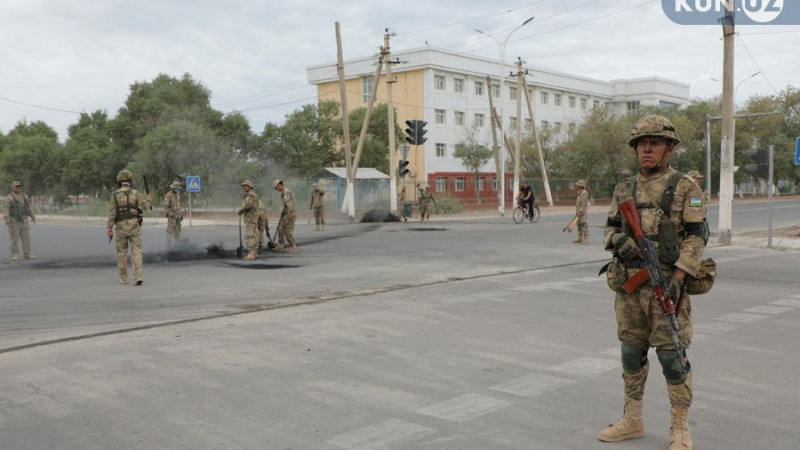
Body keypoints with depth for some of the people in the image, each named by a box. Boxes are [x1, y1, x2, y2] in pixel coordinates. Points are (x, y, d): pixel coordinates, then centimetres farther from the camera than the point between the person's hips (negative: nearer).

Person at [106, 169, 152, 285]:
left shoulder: (115, 195, -4)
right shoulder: (135, 193, -4)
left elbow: (112, 213, -7)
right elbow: (145, 206, -8)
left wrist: (109, 229, -5)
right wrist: (148, 200, 14)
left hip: (121, 227, 0)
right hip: (134, 227, 0)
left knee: (122, 253, 12)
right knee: (136, 252, 0)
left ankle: (123, 279, 16)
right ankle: (138, 277, -13)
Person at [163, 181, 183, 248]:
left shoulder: (177, 195, 13)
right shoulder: (168, 196, -13)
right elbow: (166, 207, -19)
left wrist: (181, 215, 17)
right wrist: (173, 215, -25)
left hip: (177, 217, 8)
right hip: (171, 217, -8)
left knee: (177, 231, 11)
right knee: (170, 232, -8)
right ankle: (169, 247, -5)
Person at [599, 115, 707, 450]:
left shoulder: (685, 188, -4)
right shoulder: (624, 189, 10)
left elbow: (696, 236, -9)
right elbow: (611, 228, 15)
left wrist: (677, 279, -18)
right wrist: (619, 240, -9)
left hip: (667, 283, -5)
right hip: (629, 285, 5)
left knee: (672, 356, -1)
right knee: (631, 353, 12)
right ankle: (632, 420, 25)